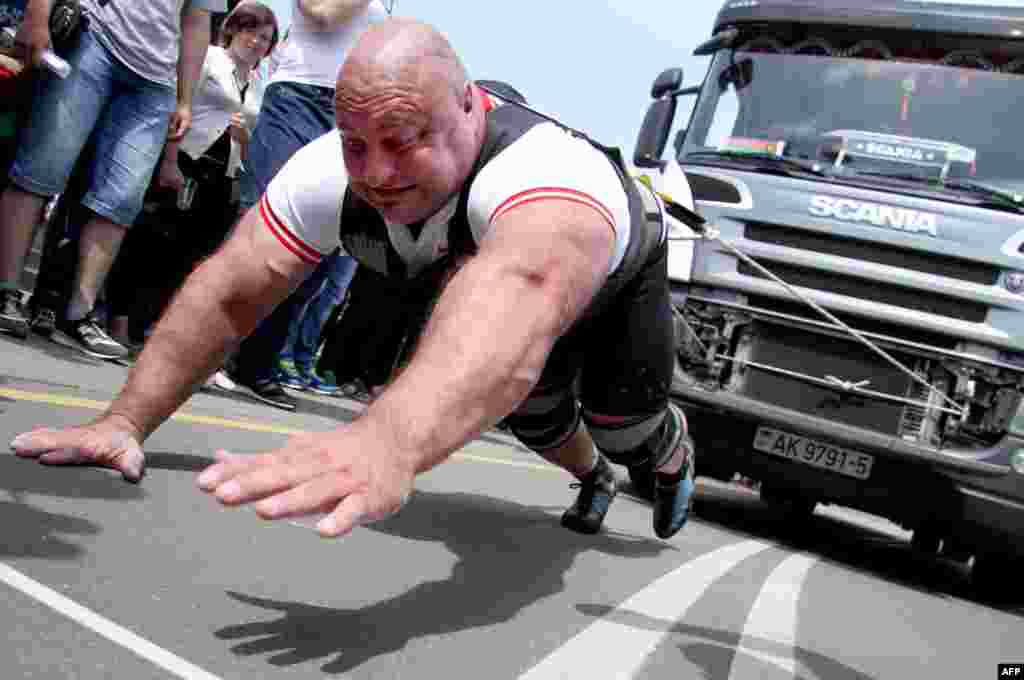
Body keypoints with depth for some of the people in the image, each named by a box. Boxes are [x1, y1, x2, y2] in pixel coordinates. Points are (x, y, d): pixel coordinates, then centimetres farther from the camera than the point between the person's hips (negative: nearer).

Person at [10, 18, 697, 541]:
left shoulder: (547, 167, -52)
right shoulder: (327, 175, -33)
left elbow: (520, 289, -73)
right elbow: (230, 291, -32)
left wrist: (389, 441, -89)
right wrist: (126, 422, -42)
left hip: (620, 265, -4)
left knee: (623, 426, -3)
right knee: (531, 411, 13)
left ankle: (674, 453, 38)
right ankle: (594, 479, 52)